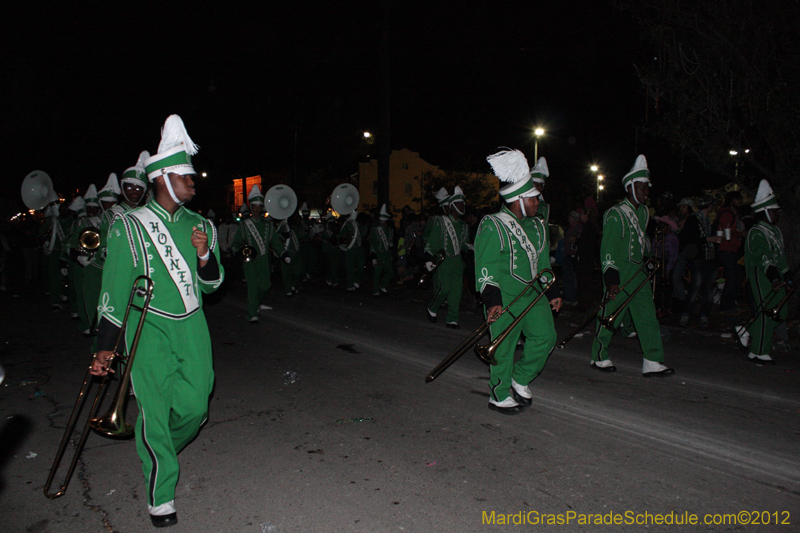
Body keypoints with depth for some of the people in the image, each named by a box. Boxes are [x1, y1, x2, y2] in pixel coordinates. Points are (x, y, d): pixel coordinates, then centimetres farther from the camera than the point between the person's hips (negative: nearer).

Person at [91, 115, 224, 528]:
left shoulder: (199, 226, 7)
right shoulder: (129, 226, -4)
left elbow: (212, 284, 9)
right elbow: (115, 289, -3)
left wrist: (204, 254, -12)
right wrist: (105, 348, -4)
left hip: (191, 327, 4)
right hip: (149, 328, -4)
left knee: (195, 406, 4)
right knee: (155, 409, -3)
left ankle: (158, 451, 37)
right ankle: (160, 495, 15)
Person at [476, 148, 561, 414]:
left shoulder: (537, 227, 13)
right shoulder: (493, 227, -12)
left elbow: (543, 263, 22)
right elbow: (485, 269, -15)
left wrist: (552, 292, 19)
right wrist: (492, 301, -23)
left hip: (533, 294, 7)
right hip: (505, 299, -7)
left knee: (545, 336, 1)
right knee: (503, 348, 0)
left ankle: (520, 379, 23)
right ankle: (499, 395, 19)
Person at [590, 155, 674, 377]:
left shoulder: (643, 212, 12)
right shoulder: (615, 214, -14)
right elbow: (607, 250, -19)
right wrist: (611, 280, -25)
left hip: (638, 272, 8)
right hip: (618, 273, -8)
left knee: (647, 315, 4)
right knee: (609, 315, 3)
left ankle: (652, 362, 8)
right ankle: (599, 358, 19)